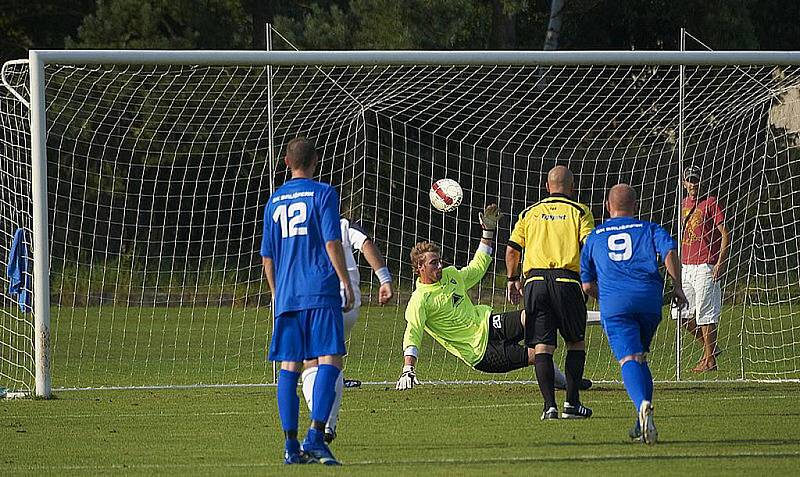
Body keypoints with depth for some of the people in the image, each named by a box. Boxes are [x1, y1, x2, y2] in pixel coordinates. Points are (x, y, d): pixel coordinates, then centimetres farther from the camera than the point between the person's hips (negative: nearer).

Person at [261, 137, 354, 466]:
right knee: (330, 359, -7)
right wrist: (347, 284, -2)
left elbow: (267, 256, 16)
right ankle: (315, 436, -22)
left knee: (289, 367, 5)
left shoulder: (274, 201, 15)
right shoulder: (323, 193, -1)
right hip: (320, 291, -5)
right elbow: (332, 242, -9)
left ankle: (291, 445, 2)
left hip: (286, 295, 5)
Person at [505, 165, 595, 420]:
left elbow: (512, 249, 12)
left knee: (542, 345, 2)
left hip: (535, 282, 2)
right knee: (576, 342, 13)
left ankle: (549, 405, -7)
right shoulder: (579, 212, 6)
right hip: (566, 281, -2)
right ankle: (572, 403, 8)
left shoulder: (530, 213, 15)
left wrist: (513, 279, 24)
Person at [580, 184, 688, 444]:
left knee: (629, 359, -15)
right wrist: (677, 287, 3)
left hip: (613, 304, -1)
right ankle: (643, 423, 12)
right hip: (649, 298, 1)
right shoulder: (649, 229, 19)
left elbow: (587, 285, 22)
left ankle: (643, 405, -43)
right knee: (640, 356, 19)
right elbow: (670, 251, -3)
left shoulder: (595, 237, 23)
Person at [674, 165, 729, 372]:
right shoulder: (685, 204, 16)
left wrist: (720, 263, -17)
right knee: (681, 313, 6)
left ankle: (710, 359, -1)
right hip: (686, 267, 8)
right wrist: (678, 261, 20)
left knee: (706, 314, -7)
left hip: (705, 267, -8)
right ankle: (708, 348, 20)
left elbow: (725, 234, -9)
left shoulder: (710, 203, -6)